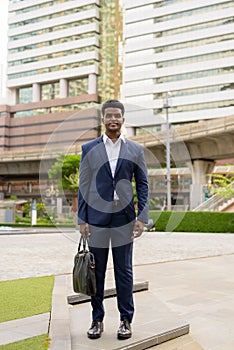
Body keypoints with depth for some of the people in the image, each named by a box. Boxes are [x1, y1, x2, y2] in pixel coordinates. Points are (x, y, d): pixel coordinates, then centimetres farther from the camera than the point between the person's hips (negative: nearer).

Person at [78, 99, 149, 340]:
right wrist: (82, 219, -1)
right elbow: (83, 186, 4)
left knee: (124, 271, 7)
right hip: (96, 219, 0)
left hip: (124, 219, 0)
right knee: (96, 272, 7)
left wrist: (142, 217, -2)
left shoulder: (135, 149, 6)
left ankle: (126, 320, 20)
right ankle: (97, 319, 21)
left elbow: (143, 184, 6)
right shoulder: (89, 149, 4)